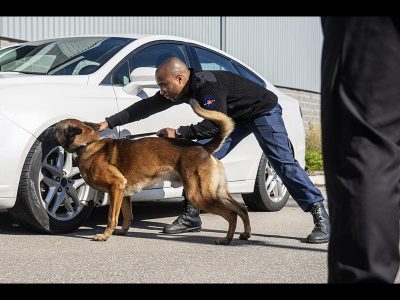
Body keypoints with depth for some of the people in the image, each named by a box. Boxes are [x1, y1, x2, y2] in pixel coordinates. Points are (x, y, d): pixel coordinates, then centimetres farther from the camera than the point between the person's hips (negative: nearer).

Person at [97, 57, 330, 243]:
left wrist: (178, 133, -32)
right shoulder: (184, 89, -6)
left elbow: (214, 126, -38)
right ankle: (191, 217, 2)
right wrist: (109, 123, -1)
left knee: (283, 162, -18)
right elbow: (146, 107, 0)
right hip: (236, 117, 9)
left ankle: (321, 216, -19)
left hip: (264, 111, -9)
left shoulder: (208, 85, -33)